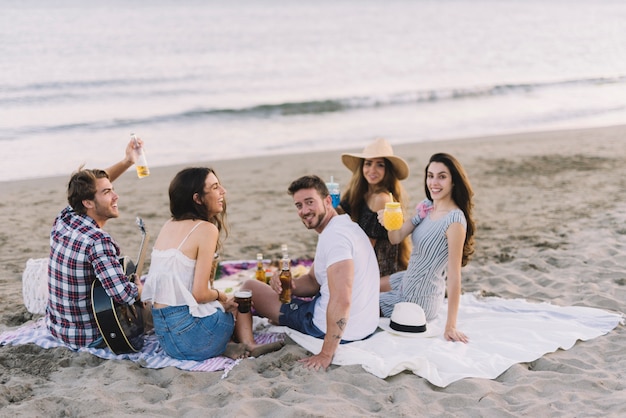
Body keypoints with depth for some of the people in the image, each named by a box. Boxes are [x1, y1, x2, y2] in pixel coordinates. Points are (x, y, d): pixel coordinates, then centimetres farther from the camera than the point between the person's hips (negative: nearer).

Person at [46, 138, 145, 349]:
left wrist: (127, 162, 2)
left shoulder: (63, 220, -7)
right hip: (89, 337, -7)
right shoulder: (98, 241, -29)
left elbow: (85, 187, 11)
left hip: (57, 327, 7)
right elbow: (125, 295, -35)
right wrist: (141, 287, -13)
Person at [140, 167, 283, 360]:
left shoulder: (168, 226, 10)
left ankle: (226, 345, 2)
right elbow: (199, 294, -17)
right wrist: (221, 296, 4)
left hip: (162, 332, 6)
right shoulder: (206, 229, -12)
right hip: (188, 332, -6)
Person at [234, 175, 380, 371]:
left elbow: (341, 300, -30)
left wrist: (326, 354, -26)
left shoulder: (335, 235, -21)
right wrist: (287, 284, -5)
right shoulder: (344, 226, 12)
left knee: (248, 287, 5)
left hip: (339, 329, -10)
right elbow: (313, 281, 16)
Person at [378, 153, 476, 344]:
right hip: (407, 282, 8)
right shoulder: (426, 207, -3)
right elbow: (396, 237, -4)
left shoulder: (455, 221, -27)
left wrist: (450, 326, -27)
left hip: (419, 299, -8)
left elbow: (454, 275, -28)